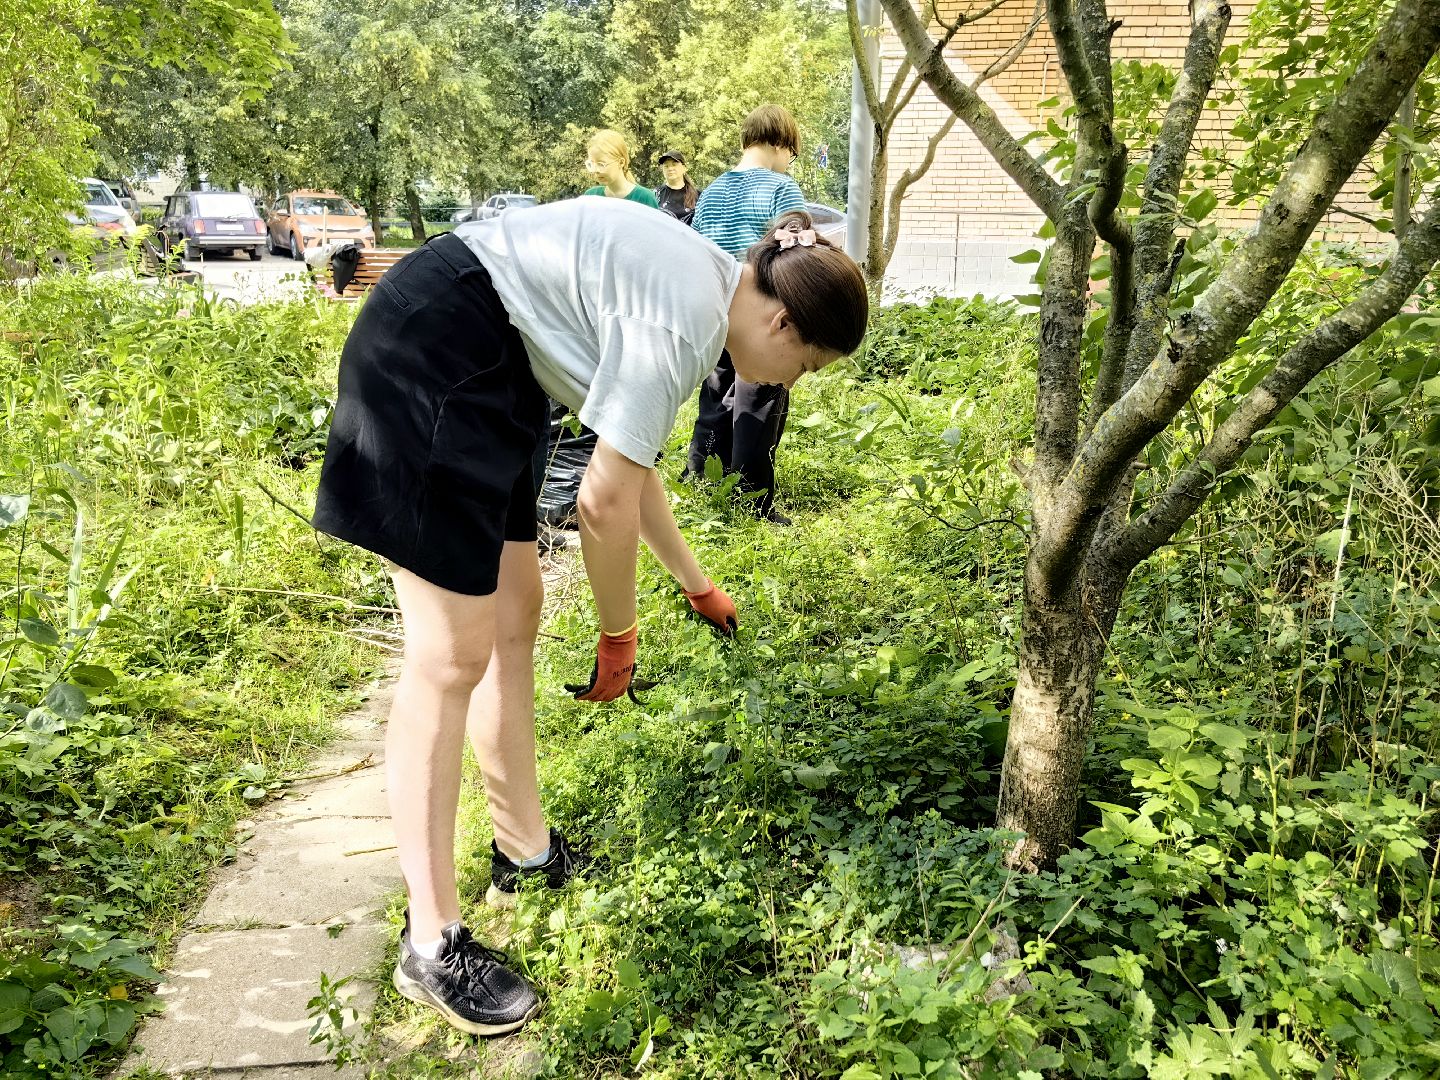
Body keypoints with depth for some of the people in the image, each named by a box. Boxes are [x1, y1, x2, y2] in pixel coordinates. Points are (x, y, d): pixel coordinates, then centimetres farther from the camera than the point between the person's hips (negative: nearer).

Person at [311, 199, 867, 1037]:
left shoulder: (698, 289, 11)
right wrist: (620, 636, -2)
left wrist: (698, 585, 28)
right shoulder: (685, 316, -19)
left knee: (513, 621, 13)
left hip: (483, 375, 11)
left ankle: (526, 852, 27)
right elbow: (605, 502, -17)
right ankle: (433, 941, 3)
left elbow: (633, 470, 20)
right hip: (430, 360, -11)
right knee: (452, 659, -9)